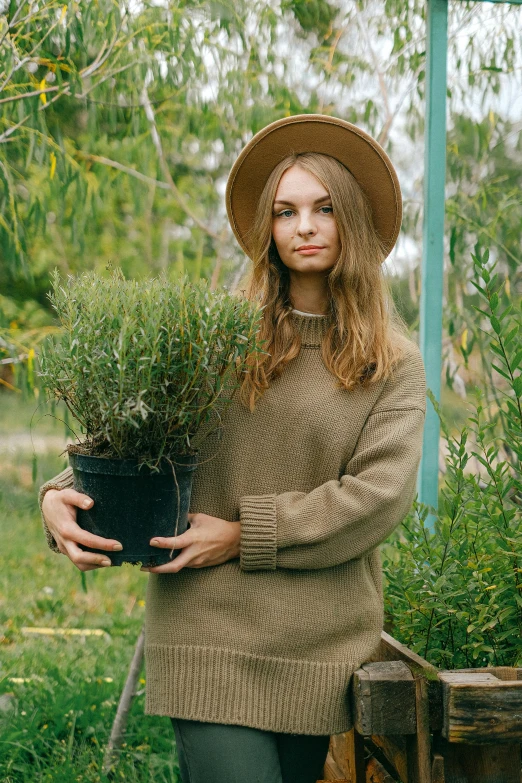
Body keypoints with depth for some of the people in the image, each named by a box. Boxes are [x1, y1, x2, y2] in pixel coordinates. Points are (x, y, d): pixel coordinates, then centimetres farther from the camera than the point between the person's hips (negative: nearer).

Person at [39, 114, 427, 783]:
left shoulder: (393, 364, 5)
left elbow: (380, 493, -6)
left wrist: (247, 535, -11)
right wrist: (61, 496, -11)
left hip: (324, 641, 1)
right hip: (210, 632, -1)